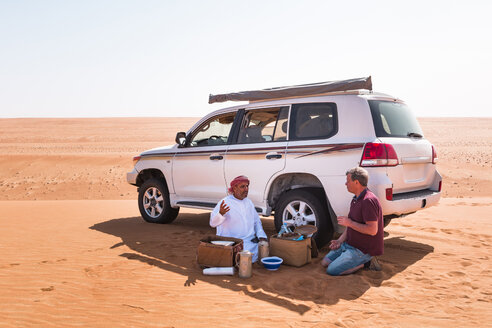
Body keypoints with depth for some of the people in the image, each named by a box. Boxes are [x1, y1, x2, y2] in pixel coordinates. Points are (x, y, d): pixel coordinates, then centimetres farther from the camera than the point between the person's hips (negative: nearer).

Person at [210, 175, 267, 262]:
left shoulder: (249, 202, 14)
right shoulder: (225, 203, -8)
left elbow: (257, 221, 22)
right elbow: (213, 223, -18)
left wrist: (261, 236, 5)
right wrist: (221, 214, -39)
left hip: (250, 241, 6)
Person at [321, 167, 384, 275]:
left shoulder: (368, 200, -23)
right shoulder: (356, 199, 11)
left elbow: (372, 230, -28)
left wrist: (349, 223, -20)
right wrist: (340, 240, 4)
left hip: (363, 249, -10)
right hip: (350, 244, 10)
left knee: (332, 270, -17)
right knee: (325, 262, 8)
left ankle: (366, 262, -2)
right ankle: (363, 260, 8)